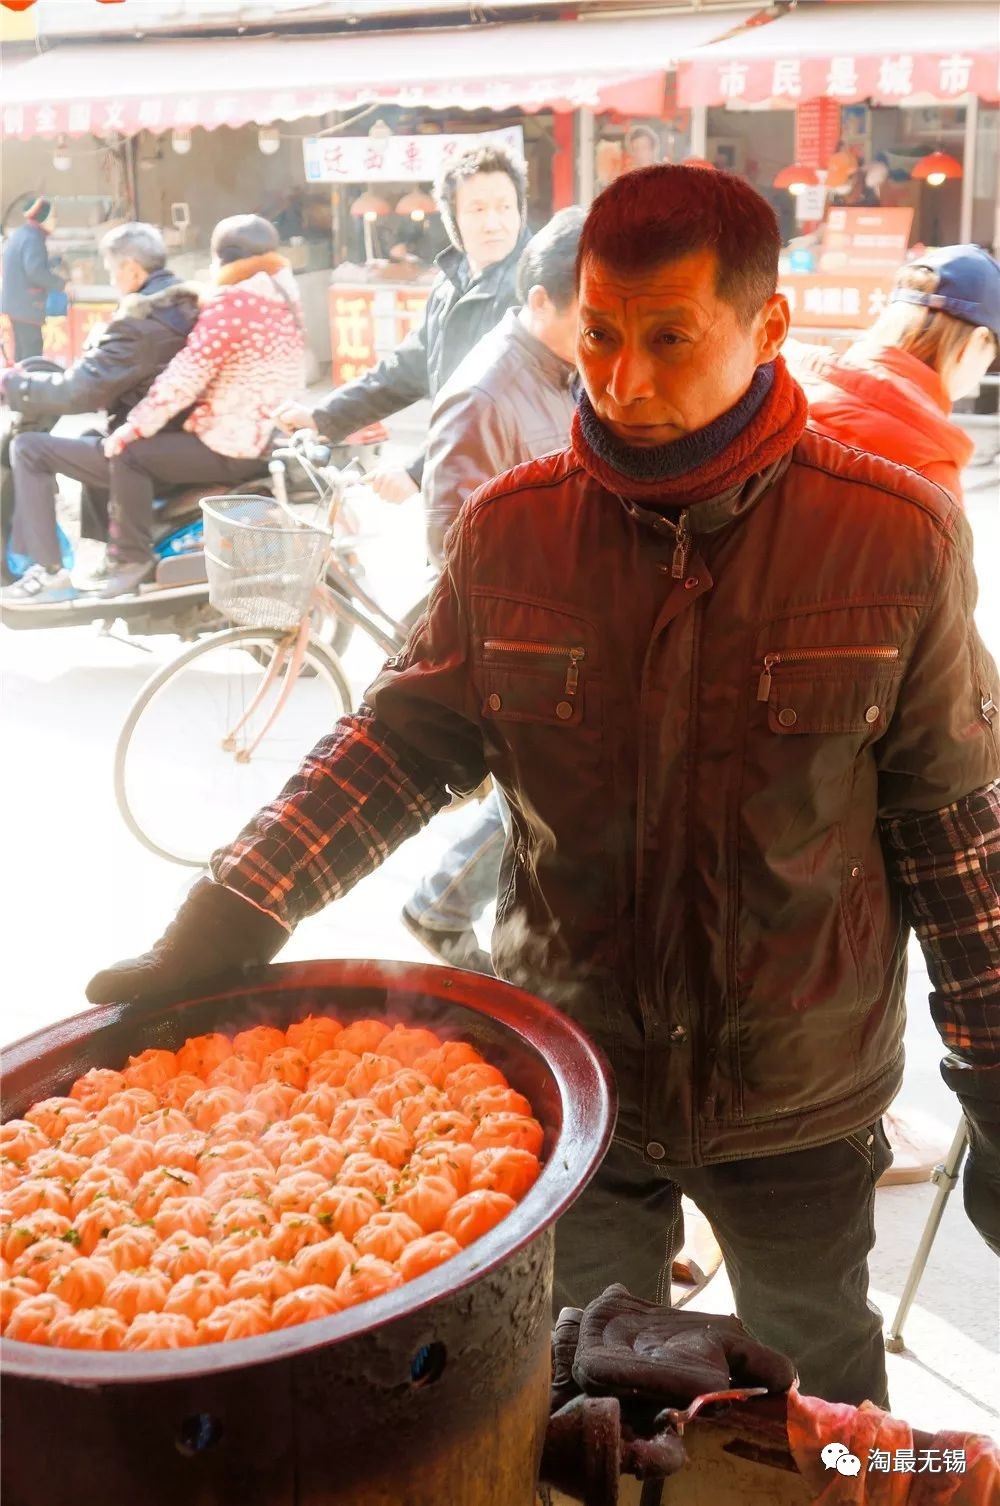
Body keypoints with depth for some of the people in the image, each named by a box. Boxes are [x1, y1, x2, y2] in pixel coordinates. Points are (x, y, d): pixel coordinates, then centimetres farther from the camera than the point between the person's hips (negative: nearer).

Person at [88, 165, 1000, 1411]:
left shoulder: (896, 537, -14)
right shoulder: (507, 528, -9)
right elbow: (400, 738, -7)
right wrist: (221, 928, -17)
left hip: (804, 1101, -1)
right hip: (571, 1080, 1)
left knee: (822, 1399, 26)